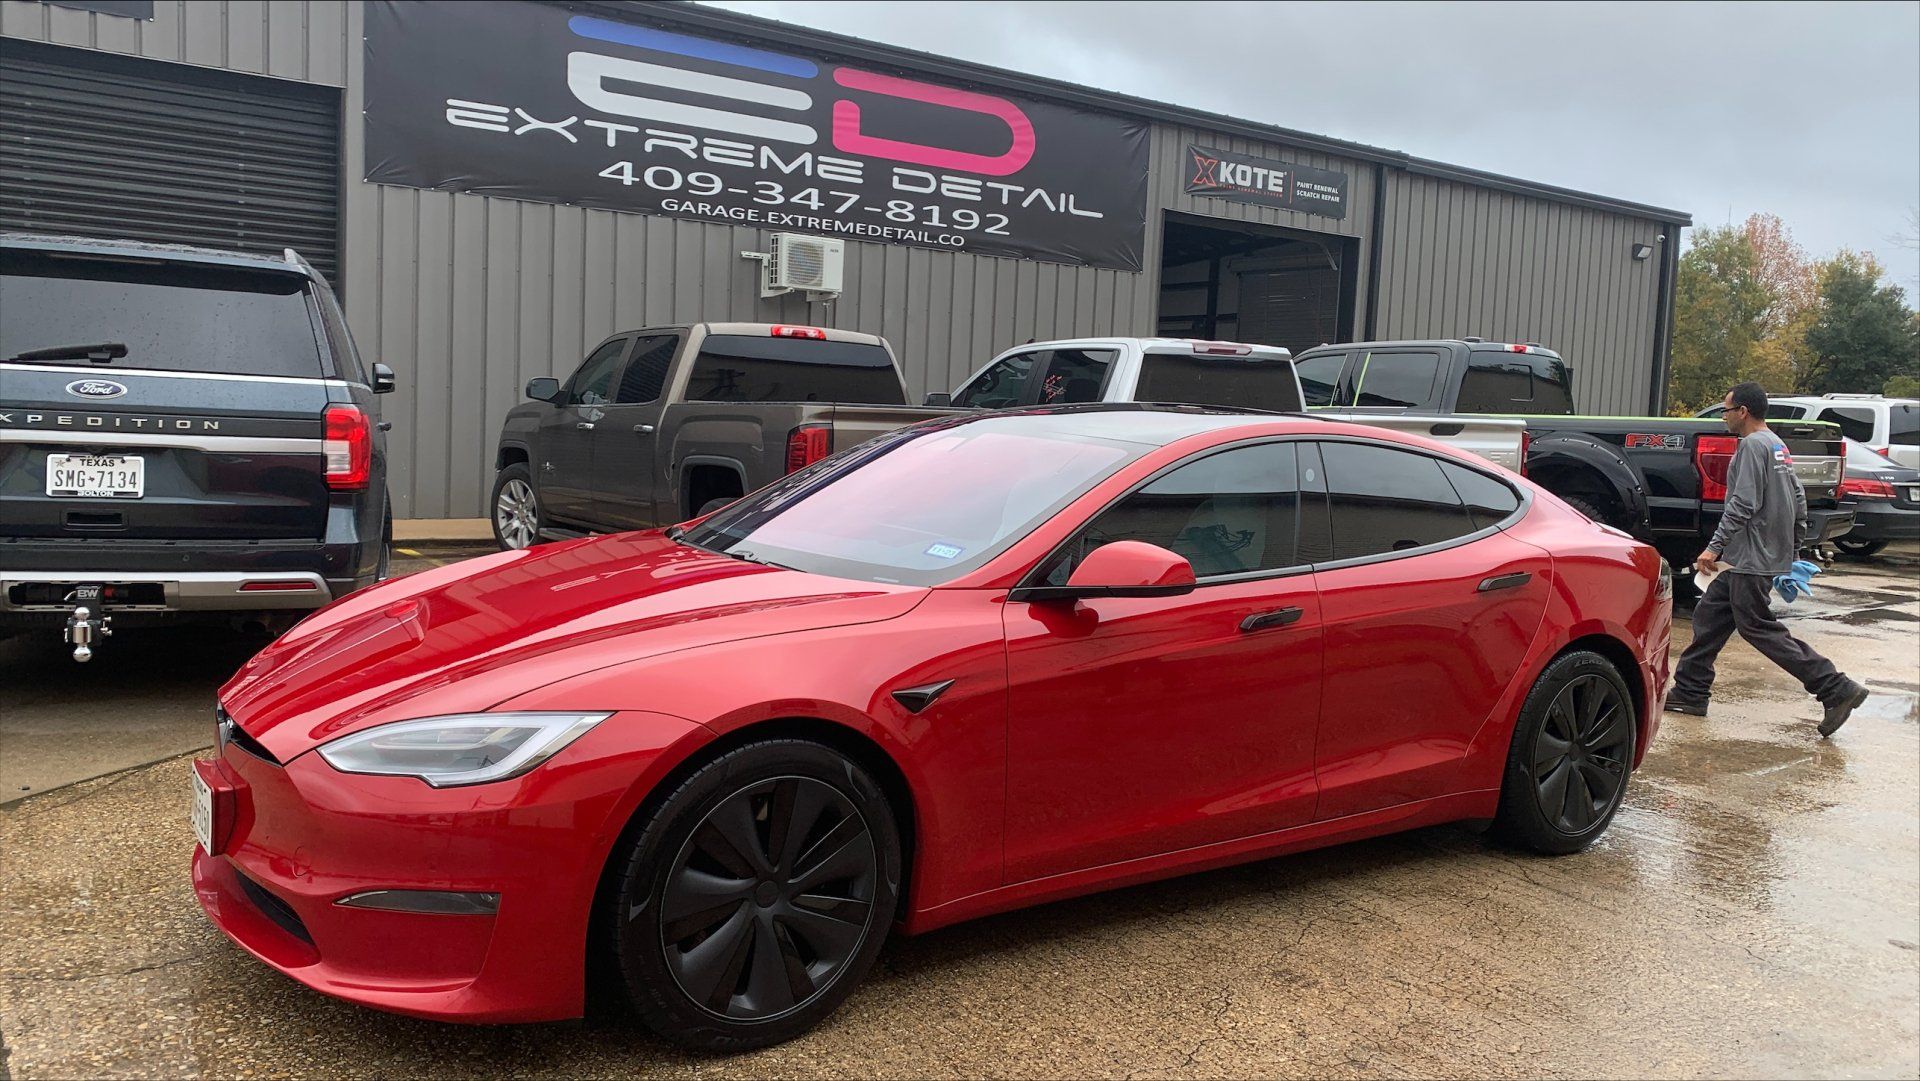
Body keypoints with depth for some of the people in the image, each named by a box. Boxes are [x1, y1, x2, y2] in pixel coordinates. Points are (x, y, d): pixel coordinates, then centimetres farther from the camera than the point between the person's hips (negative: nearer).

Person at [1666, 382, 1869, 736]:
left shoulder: (1753, 445, -13)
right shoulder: (1778, 447, 17)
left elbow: (1743, 503, -21)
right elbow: (1799, 498, 21)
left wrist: (1715, 546, -21)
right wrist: (1794, 547, 25)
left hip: (1753, 558, -10)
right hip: (1752, 558, 10)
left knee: (1758, 627, -7)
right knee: (1709, 616, 11)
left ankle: (1836, 689, -7)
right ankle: (1689, 693, 14)